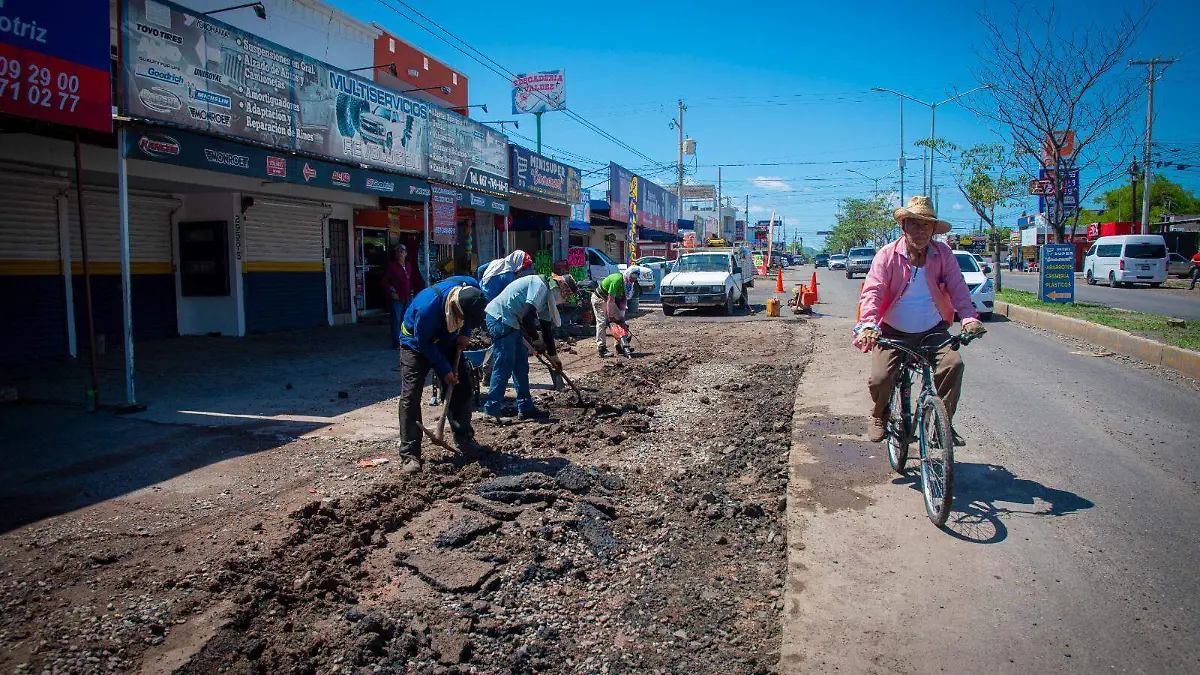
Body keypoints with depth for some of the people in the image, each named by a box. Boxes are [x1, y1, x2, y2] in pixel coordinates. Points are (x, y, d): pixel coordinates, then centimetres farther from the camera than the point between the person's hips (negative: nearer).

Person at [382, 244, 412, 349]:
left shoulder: (408, 265, 12)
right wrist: (392, 292, -12)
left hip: (407, 297, 6)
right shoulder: (392, 266, -5)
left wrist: (411, 292, 12)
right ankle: (396, 342, 0)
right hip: (397, 297, -6)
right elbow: (385, 281, -4)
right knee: (396, 319, -5)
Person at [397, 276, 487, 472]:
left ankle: (464, 438, 20)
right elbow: (425, 344, -25)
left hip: (447, 342, 6)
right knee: (410, 396, -13)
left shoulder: (473, 288, -26)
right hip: (417, 344, -5)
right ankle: (409, 455, -11)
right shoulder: (427, 307, -41)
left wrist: (465, 333, -12)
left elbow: (471, 317, 1)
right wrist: (444, 371, -21)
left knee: (462, 386, 4)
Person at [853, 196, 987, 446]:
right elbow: (872, 292, -17)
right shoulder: (888, 255, -7)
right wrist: (869, 325, -35)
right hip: (893, 332, -2)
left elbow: (957, 289, -4)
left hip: (933, 331, 2)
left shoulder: (943, 254, 1)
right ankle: (879, 417, 16)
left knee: (953, 364, -24)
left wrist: (969, 317, -24)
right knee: (879, 379, -19)